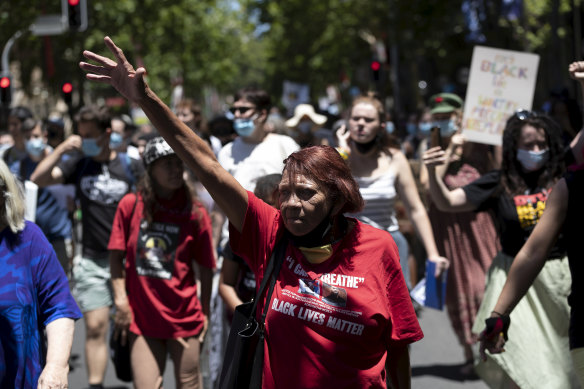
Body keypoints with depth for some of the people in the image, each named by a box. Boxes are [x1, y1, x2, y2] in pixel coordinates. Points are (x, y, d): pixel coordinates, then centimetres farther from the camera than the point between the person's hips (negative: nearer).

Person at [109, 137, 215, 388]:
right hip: (141, 318, 1)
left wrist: (204, 312, 4)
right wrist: (121, 301, -3)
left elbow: (206, 267, 2)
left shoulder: (195, 213, -4)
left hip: (184, 317, -1)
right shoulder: (130, 205, -1)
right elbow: (116, 256, 4)